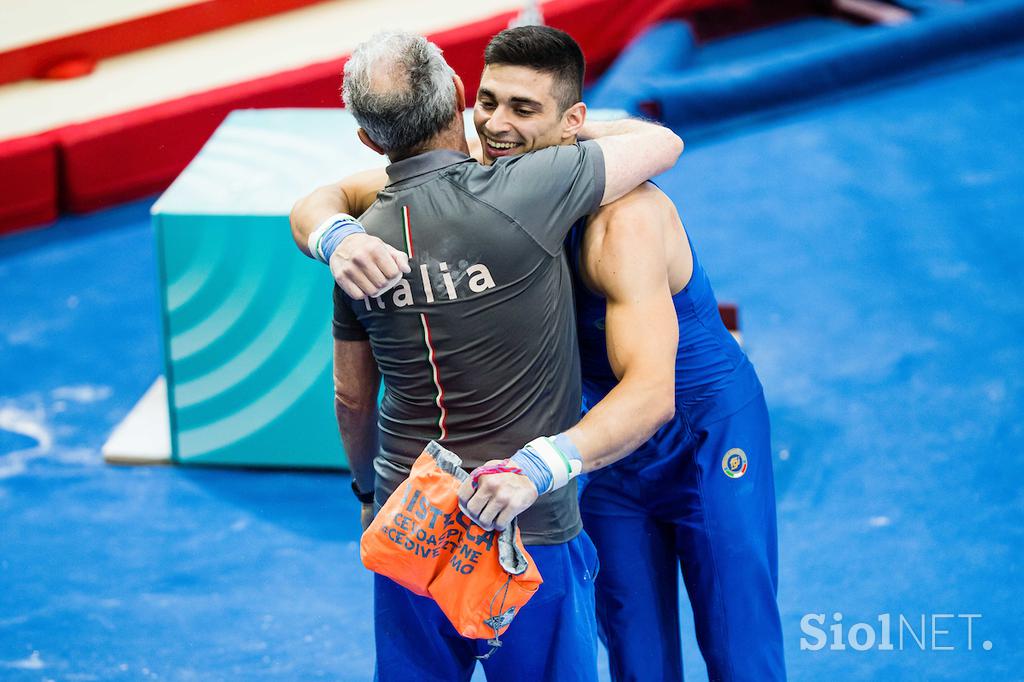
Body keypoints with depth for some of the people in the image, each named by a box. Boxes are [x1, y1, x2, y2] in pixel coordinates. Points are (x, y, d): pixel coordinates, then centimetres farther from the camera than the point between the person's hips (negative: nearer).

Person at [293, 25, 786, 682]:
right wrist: (336, 238, -41)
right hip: (610, 428, 5)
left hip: (708, 428, -5)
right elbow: (319, 202, -15)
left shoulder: (623, 218, -34)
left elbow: (649, 392, -44)